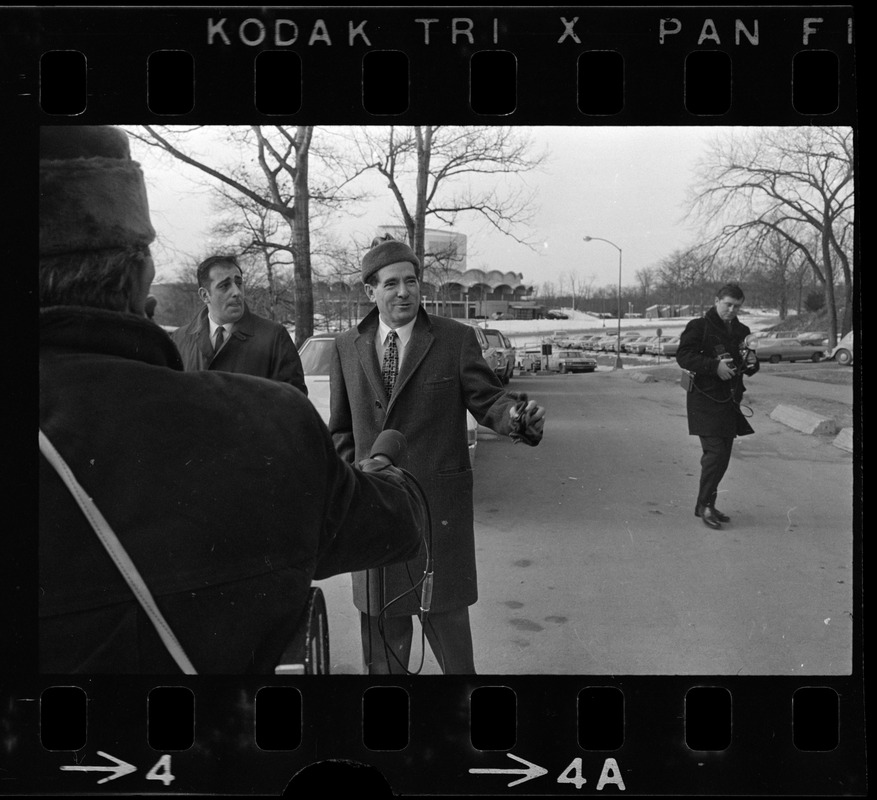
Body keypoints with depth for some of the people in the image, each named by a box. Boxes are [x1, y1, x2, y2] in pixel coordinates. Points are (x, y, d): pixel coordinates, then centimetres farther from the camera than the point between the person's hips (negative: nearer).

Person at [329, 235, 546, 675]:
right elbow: (341, 428, 12)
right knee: (380, 617, 15)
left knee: (445, 612, 7)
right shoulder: (346, 347, 6)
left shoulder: (456, 338, -3)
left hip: (438, 504, -2)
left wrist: (518, 416, -28)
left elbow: (486, 398, -7)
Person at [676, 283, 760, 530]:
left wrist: (751, 363, -4)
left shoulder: (741, 331, 14)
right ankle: (705, 505, -2)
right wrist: (715, 365, -24)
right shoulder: (699, 327, -5)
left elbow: (750, 370, 21)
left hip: (730, 400, 7)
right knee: (715, 452, -13)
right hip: (705, 400, -7)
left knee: (723, 454, 9)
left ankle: (706, 505, 20)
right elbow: (683, 356, -16)